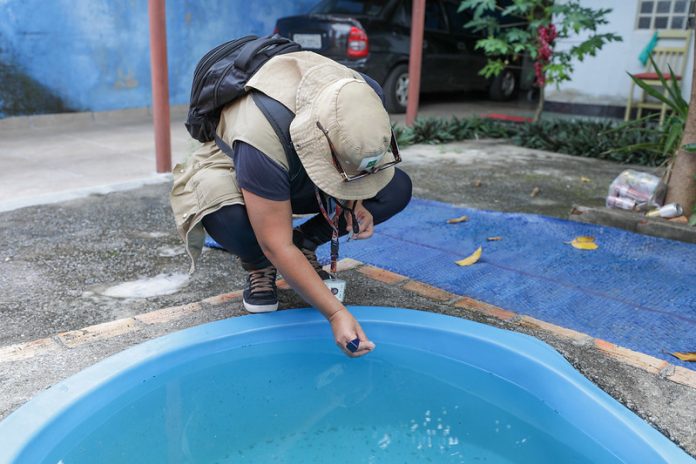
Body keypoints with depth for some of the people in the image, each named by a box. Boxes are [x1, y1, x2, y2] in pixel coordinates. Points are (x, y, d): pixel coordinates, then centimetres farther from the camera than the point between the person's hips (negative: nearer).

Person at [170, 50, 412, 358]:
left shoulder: (364, 95, -27)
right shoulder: (261, 139, -43)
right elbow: (277, 246, -38)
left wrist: (354, 202, -20)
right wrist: (336, 313, -40)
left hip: (300, 179, 5)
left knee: (397, 189, -16)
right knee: (230, 220, -42)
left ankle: (305, 244, 1)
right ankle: (258, 266, -4)